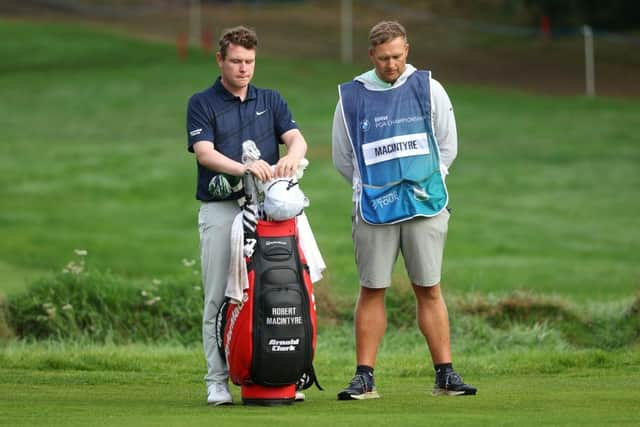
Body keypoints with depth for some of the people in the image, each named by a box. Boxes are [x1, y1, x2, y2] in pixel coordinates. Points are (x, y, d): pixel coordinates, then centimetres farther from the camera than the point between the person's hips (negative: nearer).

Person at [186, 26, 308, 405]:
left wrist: (291, 157, -24)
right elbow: (204, 153, -11)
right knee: (219, 298, -2)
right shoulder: (202, 104, 4)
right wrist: (243, 168, -29)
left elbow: (297, 138, 1)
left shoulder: (271, 100, 15)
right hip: (220, 209, -3)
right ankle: (218, 381, 1)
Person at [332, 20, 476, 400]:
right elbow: (342, 158, 13)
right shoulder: (352, 96, 4)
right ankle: (365, 378, 1)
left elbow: (448, 145, 12)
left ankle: (445, 375, 3)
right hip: (373, 208, 0)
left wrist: (425, 183, 9)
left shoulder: (428, 89, 5)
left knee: (429, 290, 1)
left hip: (425, 206, 0)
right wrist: (371, 188, 9)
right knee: (372, 291, -1)